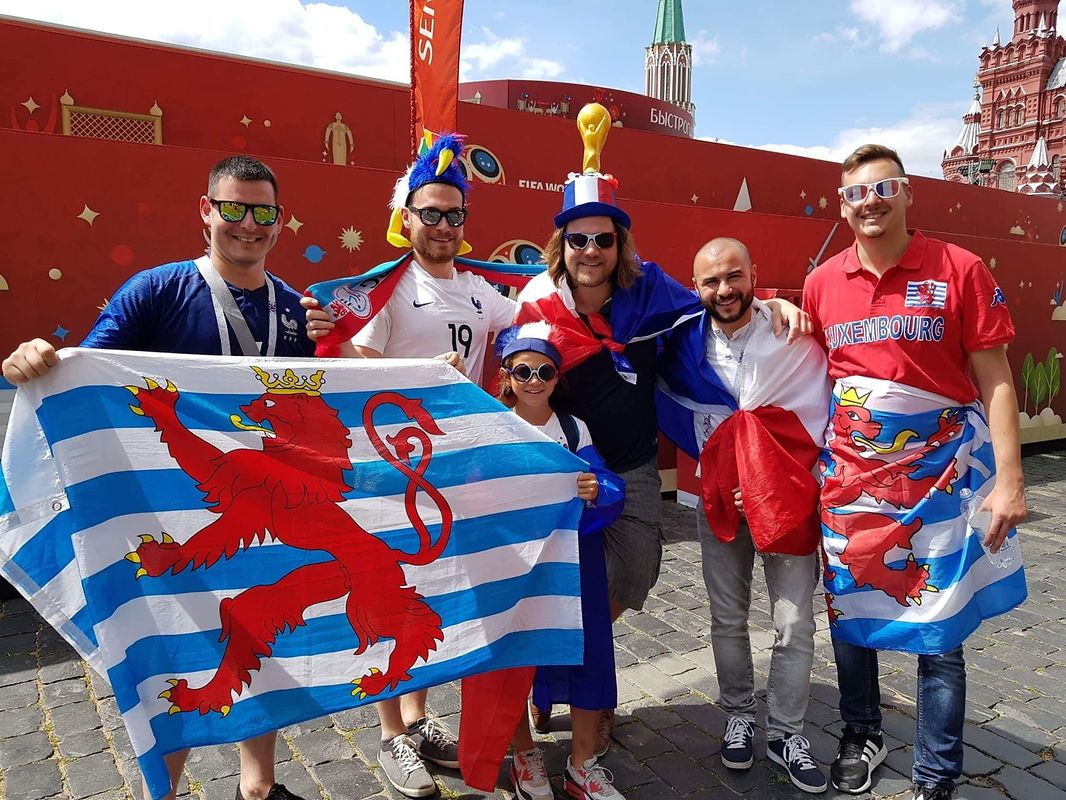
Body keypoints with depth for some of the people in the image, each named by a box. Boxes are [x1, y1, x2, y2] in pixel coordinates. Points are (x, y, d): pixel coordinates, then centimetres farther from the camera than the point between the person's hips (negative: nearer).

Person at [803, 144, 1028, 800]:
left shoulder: (960, 270, -6)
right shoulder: (822, 283, 3)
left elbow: (995, 380, -7)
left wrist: (1009, 477, -11)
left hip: (939, 477, -3)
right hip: (850, 477, 3)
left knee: (939, 633, 5)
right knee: (851, 615, 14)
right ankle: (861, 738, 38)